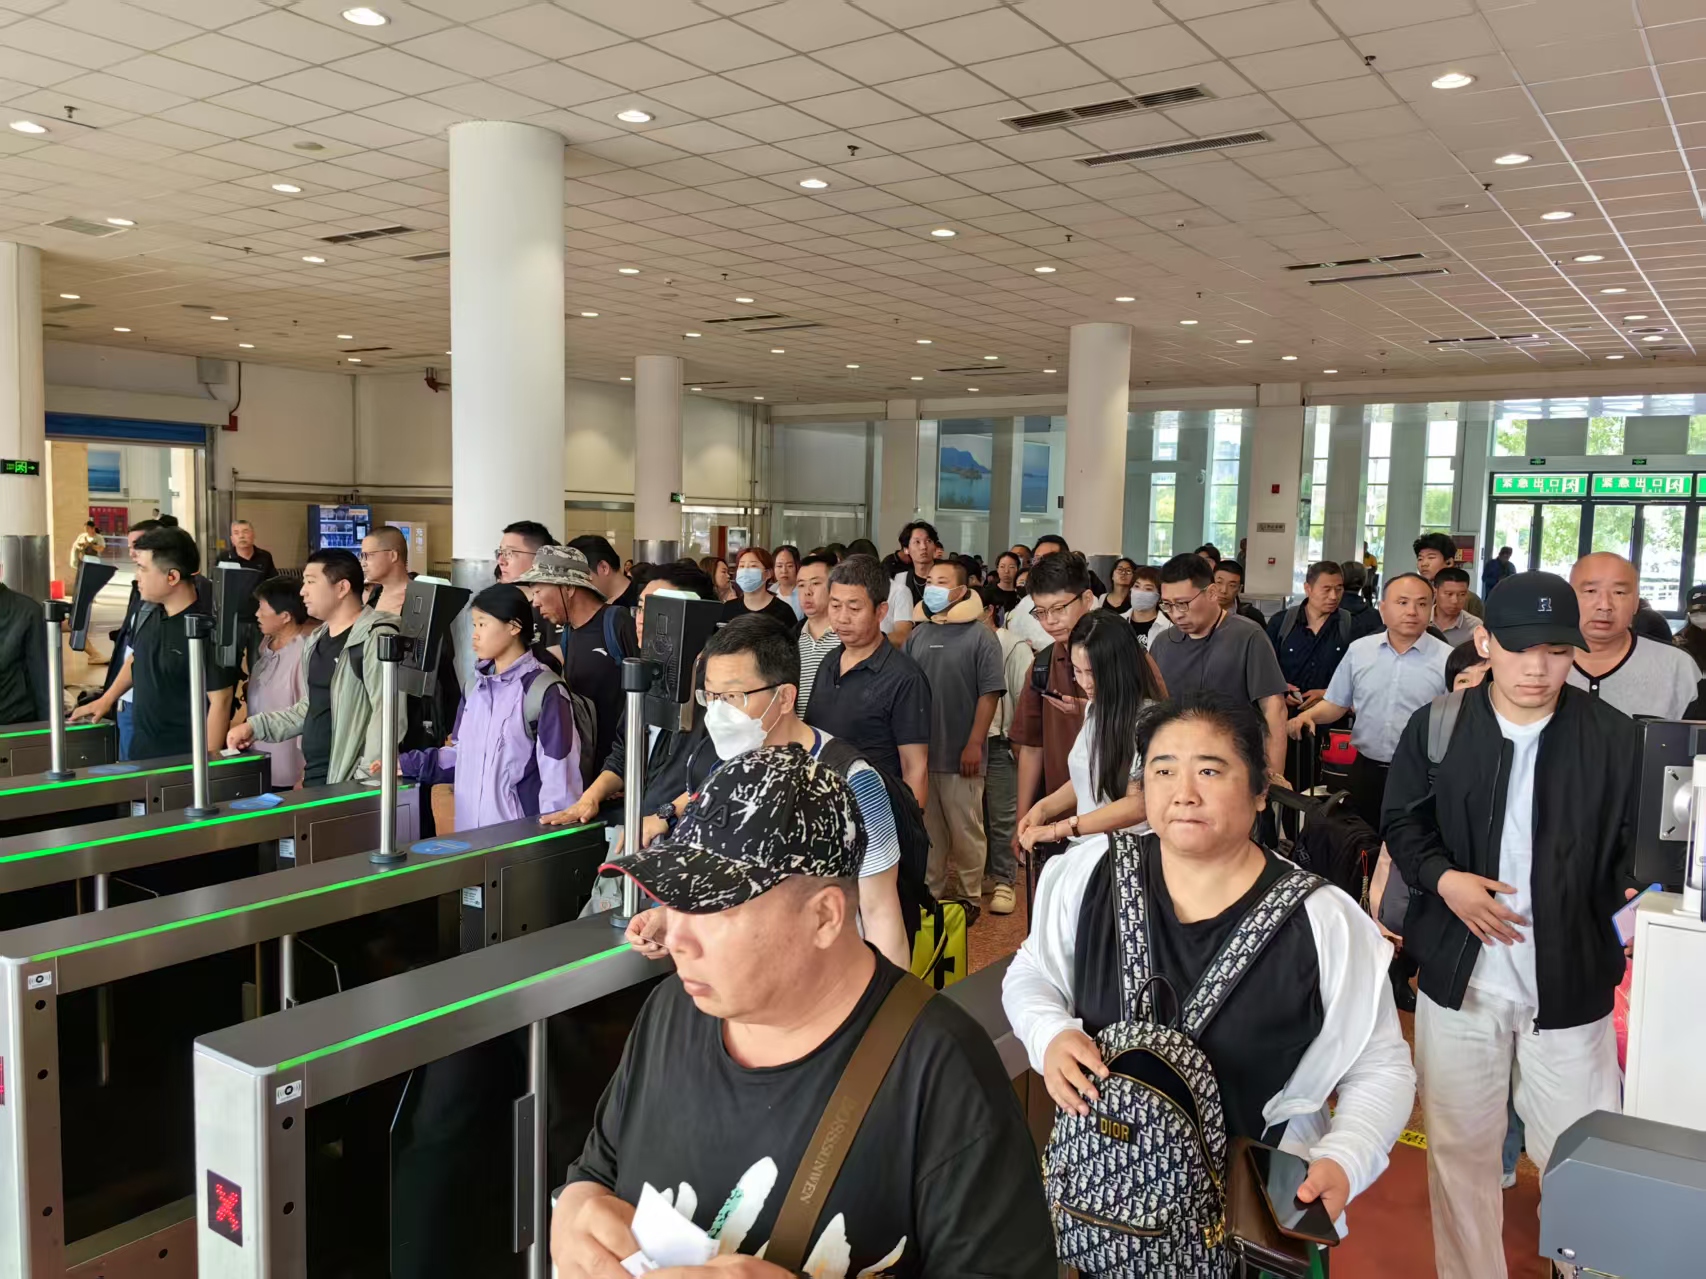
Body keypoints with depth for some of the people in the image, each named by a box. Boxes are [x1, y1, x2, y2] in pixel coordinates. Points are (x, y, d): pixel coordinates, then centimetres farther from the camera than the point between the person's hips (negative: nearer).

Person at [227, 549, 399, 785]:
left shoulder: (375, 638, -14)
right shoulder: (317, 641, 16)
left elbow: (387, 716, -21)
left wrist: (365, 778, -26)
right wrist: (255, 726, 16)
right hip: (314, 777, 8)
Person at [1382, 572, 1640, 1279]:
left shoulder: (1614, 736, -4)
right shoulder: (1435, 727, -2)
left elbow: (1633, 849, 0)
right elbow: (1403, 825, 4)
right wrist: (1443, 879, -13)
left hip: (1573, 980, -1)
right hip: (1460, 975, 1)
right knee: (1461, 1147, 16)